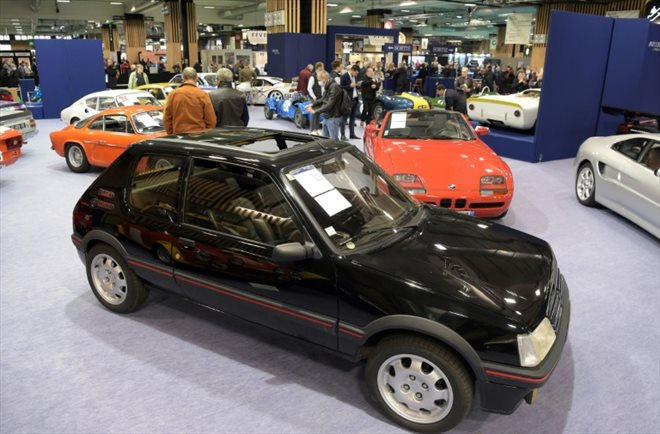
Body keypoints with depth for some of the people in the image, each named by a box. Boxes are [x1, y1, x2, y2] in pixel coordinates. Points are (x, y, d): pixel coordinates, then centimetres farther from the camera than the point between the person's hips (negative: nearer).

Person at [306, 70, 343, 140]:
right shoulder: (328, 87, 11)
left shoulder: (335, 87, -20)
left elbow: (329, 105, -26)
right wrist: (312, 105, 10)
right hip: (327, 117, 10)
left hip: (333, 118, -10)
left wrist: (315, 111, -25)